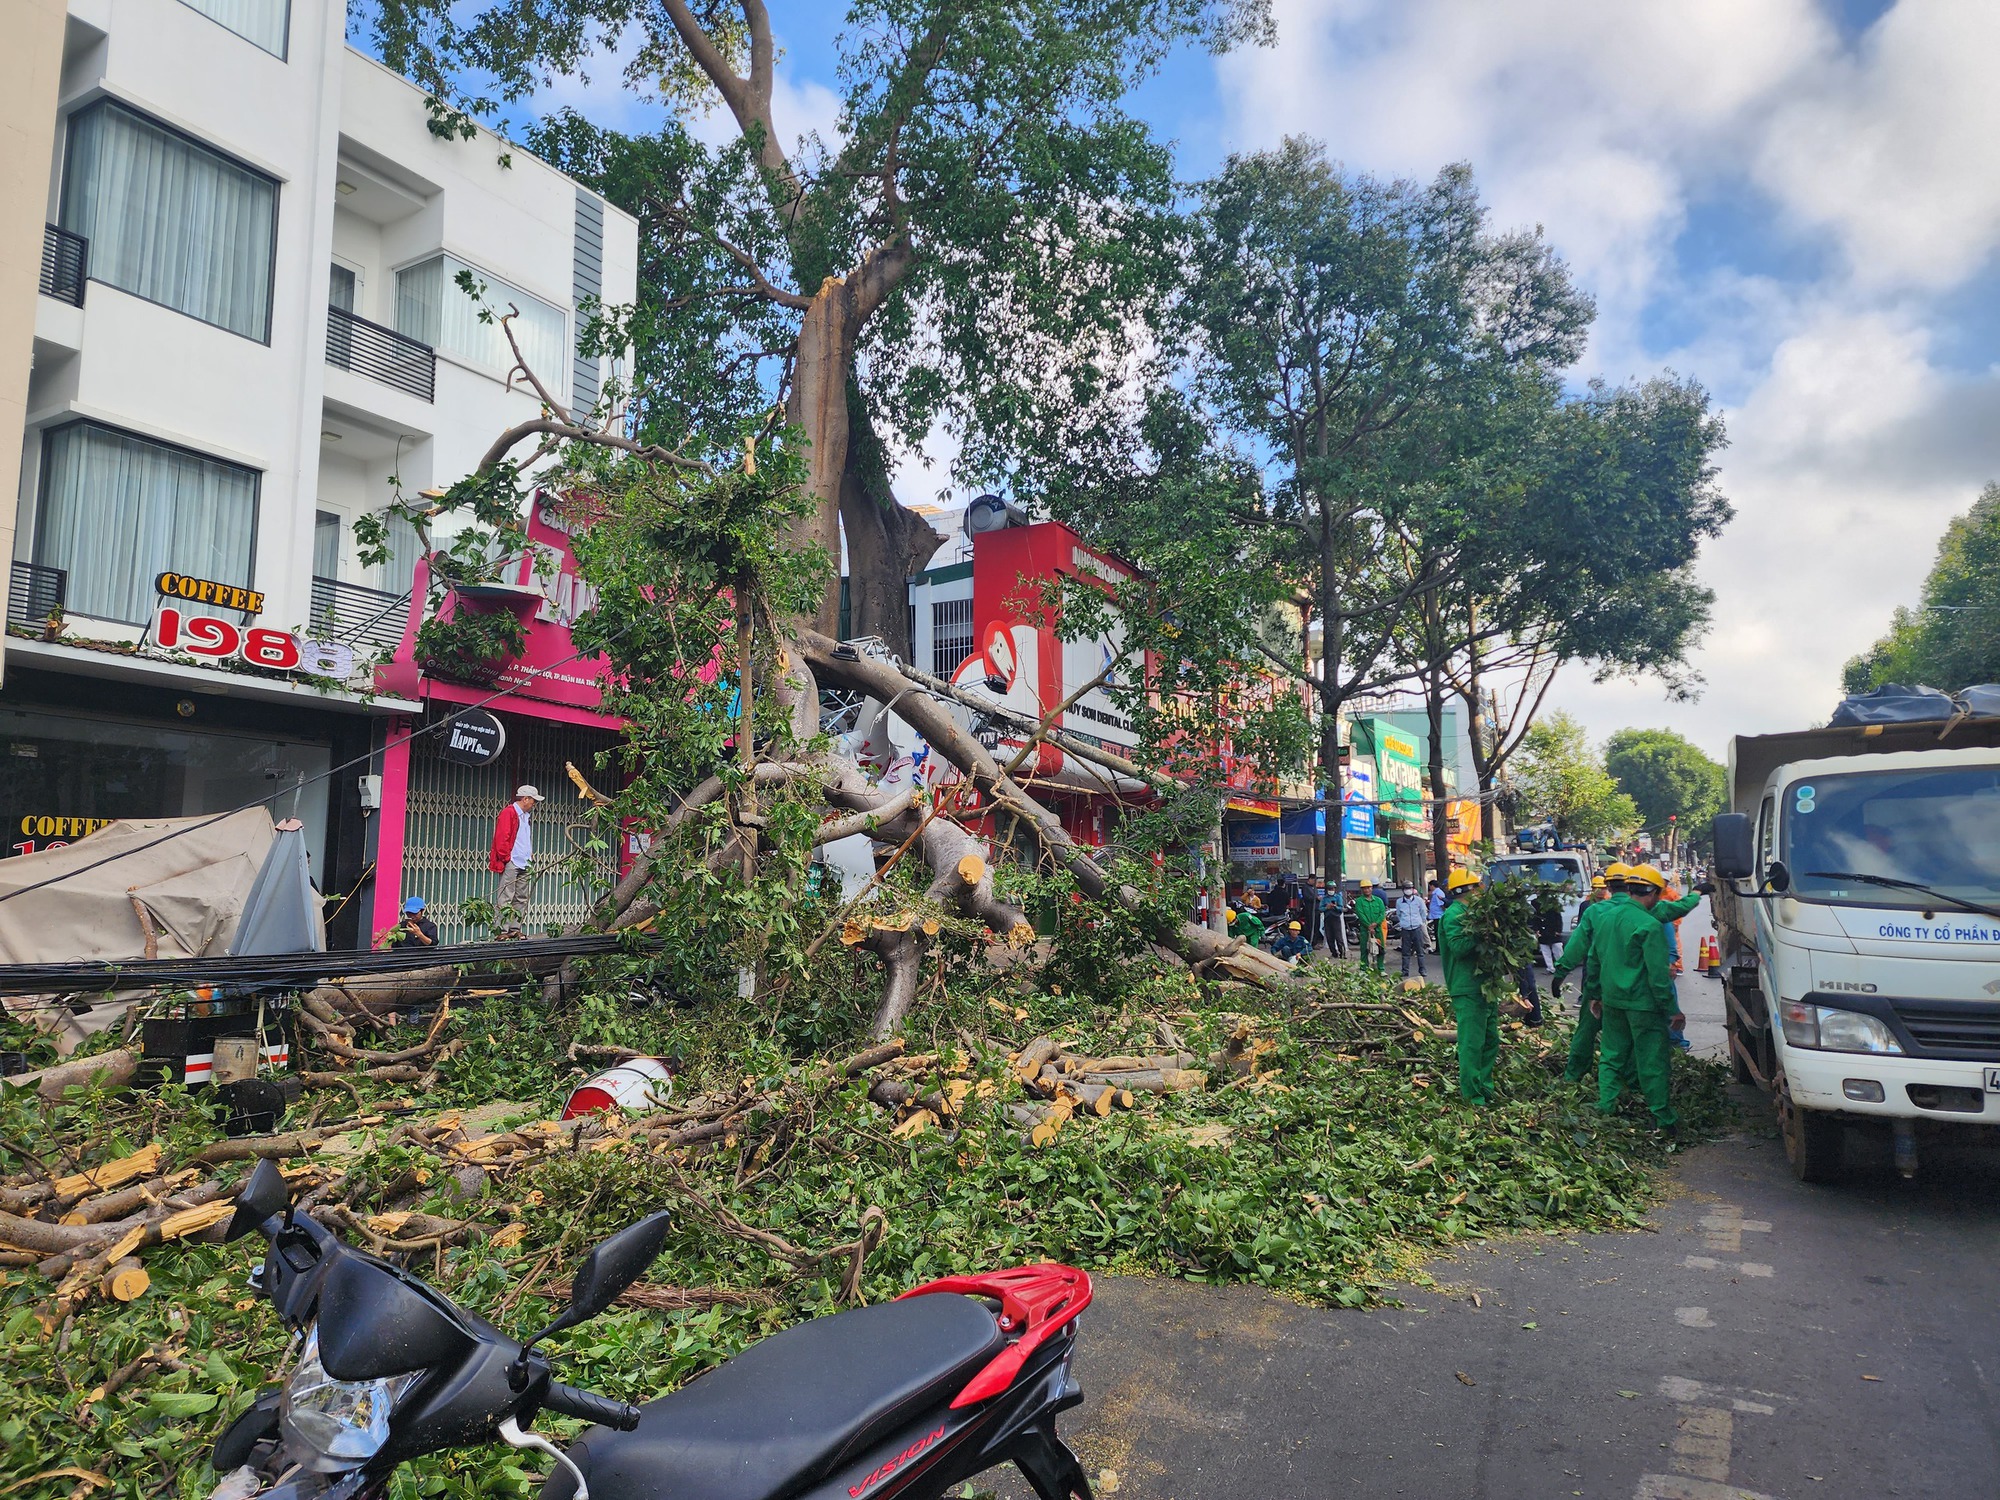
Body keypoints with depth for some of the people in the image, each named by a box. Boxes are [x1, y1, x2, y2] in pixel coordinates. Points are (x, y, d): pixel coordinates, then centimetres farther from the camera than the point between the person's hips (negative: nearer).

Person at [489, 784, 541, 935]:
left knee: (521, 899, 8)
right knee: (505, 899, -8)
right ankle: (502, 931, -9)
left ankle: (515, 928, 12)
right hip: (511, 864, -9)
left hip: (524, 865, 9)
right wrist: (506, 858, -13)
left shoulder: (525, 815, 21)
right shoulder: (508, 812, -6)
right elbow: (502, 838, -13)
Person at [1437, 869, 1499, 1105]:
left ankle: (1485, 1087, 26)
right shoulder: (1453, 915, -12)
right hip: (1467, 990, -10)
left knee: (1491, 1040, 16)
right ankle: (1471, 1094, 2)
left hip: (1484, 986, 10)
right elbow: (1458, 947, -24)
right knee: (1472, 1043, -6)